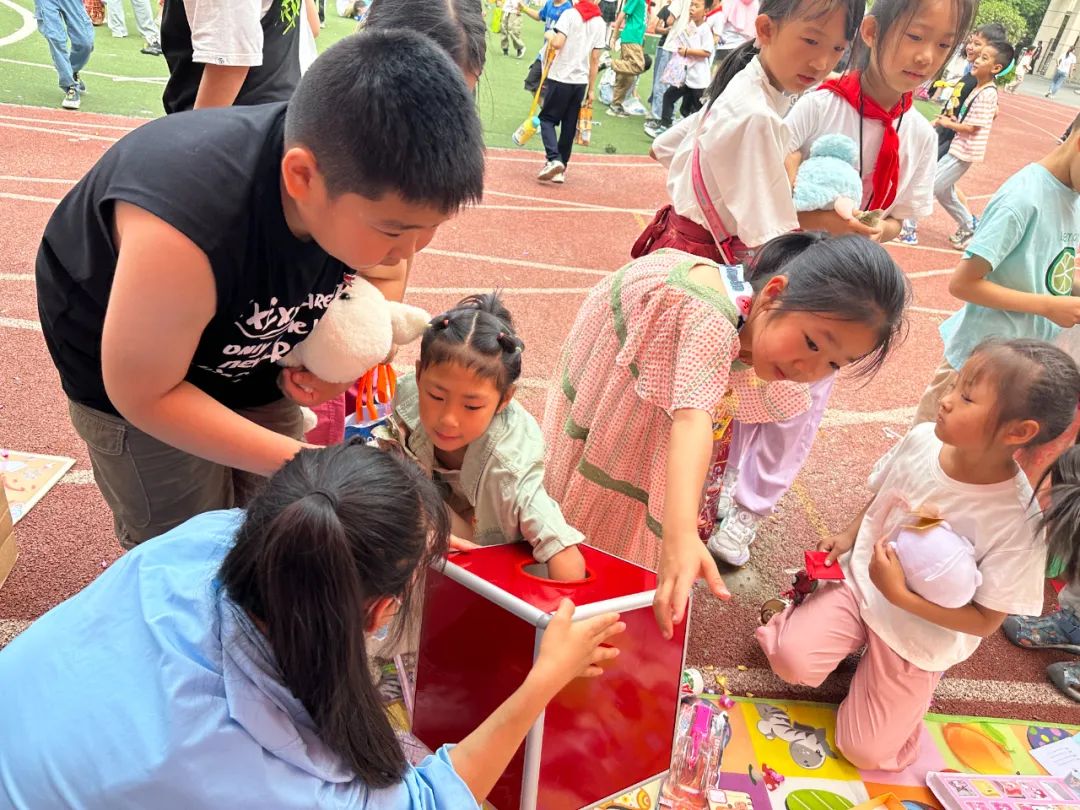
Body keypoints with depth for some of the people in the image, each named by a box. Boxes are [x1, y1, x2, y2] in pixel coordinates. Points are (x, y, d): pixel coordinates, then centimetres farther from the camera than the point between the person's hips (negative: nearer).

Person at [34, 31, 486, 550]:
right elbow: (144, 395, -28)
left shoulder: (378, 194, -25)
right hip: (135, 376, -4)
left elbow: (382, 279, -3)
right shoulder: (177, 235, -43)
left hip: (254, 355, 5)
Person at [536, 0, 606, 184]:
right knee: (569, 126, 11)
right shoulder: (600, 22, 9)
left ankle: (554, 159, -13)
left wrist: (549, 35, 4)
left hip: (560, 78, -4)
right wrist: (591, 89, 13)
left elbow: (557, 44, -18)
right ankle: (561, 169, 14)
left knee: (547, 118, 7)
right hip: (581, 81, 4)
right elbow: (595, 60, 9)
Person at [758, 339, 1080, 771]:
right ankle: (858, 635, 11)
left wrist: (901, 596, -28)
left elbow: (985, 621, -18)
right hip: (859, 580, 3)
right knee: (792, 658, -19)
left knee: (865, 752, 1)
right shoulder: (921, 440, -15)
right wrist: (849, 536, -6)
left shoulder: (1019, 520, -27)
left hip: (920, 638, -2)